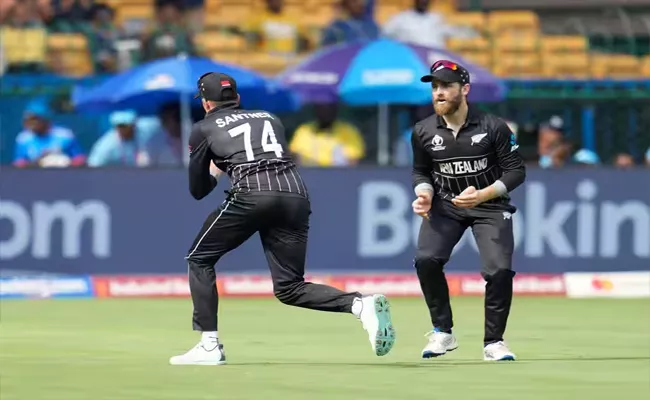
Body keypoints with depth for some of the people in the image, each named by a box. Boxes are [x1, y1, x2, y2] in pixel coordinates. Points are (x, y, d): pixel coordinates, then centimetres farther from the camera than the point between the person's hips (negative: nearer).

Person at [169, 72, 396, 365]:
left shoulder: (204, 129, 19)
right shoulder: (270, 119, 31)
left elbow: (198, 190, 23)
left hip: (252, 195, -4)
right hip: (296, 194, 4)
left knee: (200, 259, 15)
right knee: (289, 288, 9)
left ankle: (209, 345, 5)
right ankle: (362, 305, -14)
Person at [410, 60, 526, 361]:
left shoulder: (493, 127, -14)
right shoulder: (423, 132, -5)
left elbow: (516, 171, -10)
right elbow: (421, 171, 10)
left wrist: (482, 195, -24)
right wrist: (425, 194, -12)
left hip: (490, 204, -2)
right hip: (446, 205, 2)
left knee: (499, 269, -17)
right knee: (426, 259, -21)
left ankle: (493, 342, 3)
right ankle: (442, 333, -3)